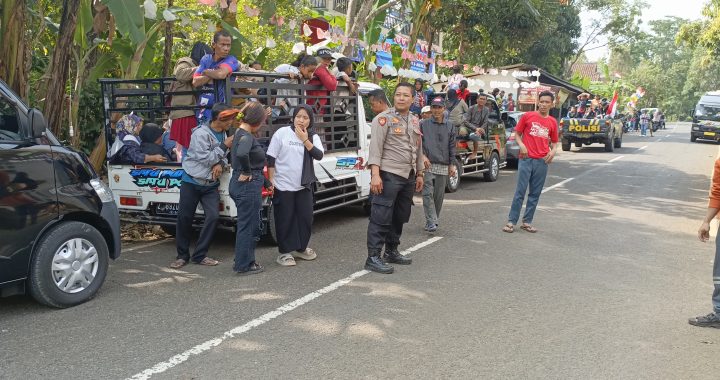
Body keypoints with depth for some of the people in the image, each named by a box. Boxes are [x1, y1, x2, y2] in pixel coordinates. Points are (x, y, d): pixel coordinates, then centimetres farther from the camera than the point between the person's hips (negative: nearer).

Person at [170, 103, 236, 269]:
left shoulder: (223, 134, 3)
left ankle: (200, 255, 5)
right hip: (192, 182, -5)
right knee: (184, 218, 3)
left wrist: (221, 164, -11)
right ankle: (182, 255, 19)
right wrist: (224, 146, -17)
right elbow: (205, 159, -20)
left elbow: (224, 155, 11)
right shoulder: (200, 134, -17)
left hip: (211, 184, 5)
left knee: (213, 217, -7)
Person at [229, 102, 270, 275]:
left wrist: (267, 183, 25)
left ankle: (245, 261, 30)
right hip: (248, 185, -10)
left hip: (241, 185, 10)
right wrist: (247, 172, -22)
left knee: (249, 226, 19)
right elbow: (241, 154, -40)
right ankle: (244, 266, 12)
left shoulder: (241, 134, 15)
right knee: (248, 226, 1)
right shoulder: (246, 136, -16)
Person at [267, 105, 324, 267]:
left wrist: (305, 140, -18)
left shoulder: (313, 137, 5)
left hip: (304, 186, 4)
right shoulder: (282, 133, -4)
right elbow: (271, 158, -3)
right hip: (283, 185, -3)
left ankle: (301, 248, 27)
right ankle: (284, 252, 12)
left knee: (306, 218, 9)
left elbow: (319, 155, -12)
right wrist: (271, 180, -8)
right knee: (285, 220, 2)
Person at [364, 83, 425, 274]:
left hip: (408, 177, 8)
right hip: (389, 175, -7)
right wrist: (375, 174, -21)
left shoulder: (415, 121, 17)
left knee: (400, 217, 14)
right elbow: (375, 147, -13)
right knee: (381, 217, -7)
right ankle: (373, 257, -3)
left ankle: (392, 251, 27)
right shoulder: (384, 118, -6)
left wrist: (419, 174, 21)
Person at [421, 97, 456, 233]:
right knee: (428, 193, -10)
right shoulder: (424, 124, 4)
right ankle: (430, 222, -12)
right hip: (428, 165, -3)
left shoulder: (449, 126, 11)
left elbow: (452, 146, 10)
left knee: (439, 195, 8)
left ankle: (434, 219, 20)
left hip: (443, 166, 3)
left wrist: (452, 164, 6)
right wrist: (423, 156, -13)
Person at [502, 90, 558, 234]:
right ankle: (511, 221, 1)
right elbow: (517, 133, 8)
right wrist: (521, 145, -10)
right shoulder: (527, 116, 3)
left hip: (542, 161, 3)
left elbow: (554, 142, 18)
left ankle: (527, 222, 15)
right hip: (526, 159, -3)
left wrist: (553, 151, -2)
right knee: (520, 191, -5)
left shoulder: (552, 122, 10)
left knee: (535, 193, 6)